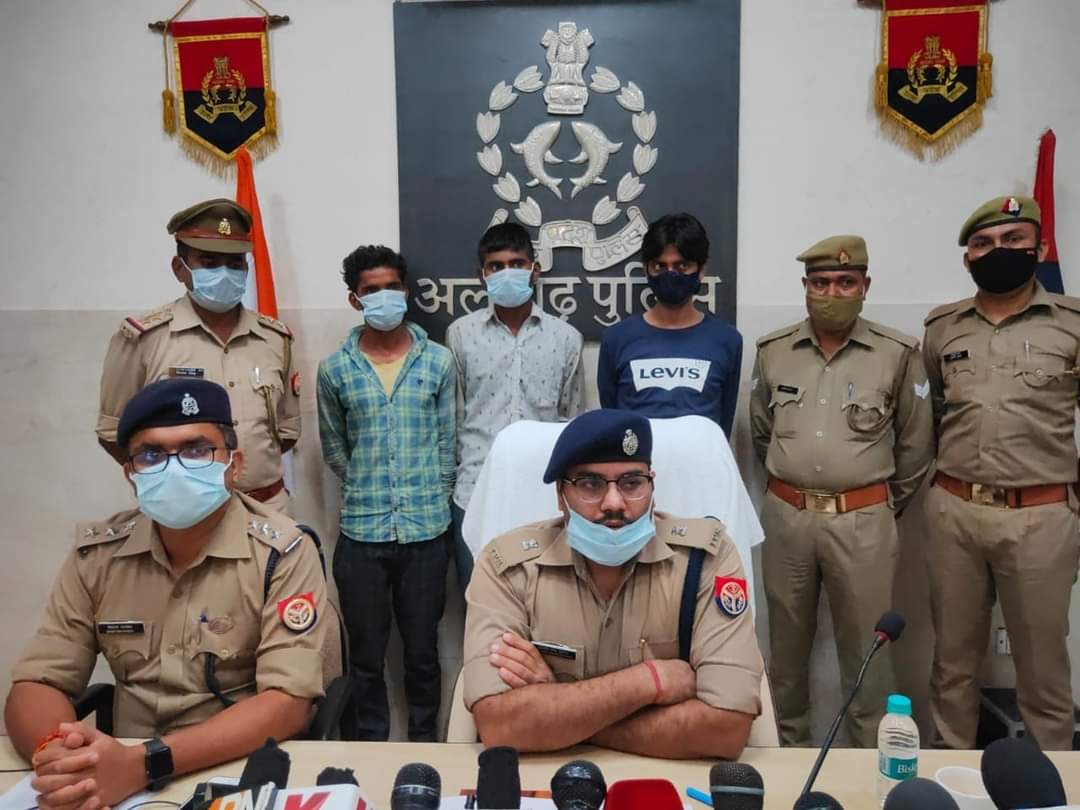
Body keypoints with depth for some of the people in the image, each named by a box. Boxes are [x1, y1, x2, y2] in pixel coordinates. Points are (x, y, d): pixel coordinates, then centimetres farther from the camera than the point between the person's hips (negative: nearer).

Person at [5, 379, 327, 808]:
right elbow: (37, 683, 2)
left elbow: (289, 701, -17)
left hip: (249, 771, -3)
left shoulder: (282, 553, -11)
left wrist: (144, 763, -27)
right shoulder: (96, 554, 2)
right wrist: (55, 753, -21)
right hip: (122, 767, 3)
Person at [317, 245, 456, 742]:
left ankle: (425, 745, 31)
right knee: (366, 655, 11)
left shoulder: (438, 361, 1)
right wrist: (368, 492, 6)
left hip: (427, 532, 0)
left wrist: (432, 501, 3)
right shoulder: (334, 369, 1)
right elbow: (334, 449, 11)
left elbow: (447, 443, 5)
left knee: (422, 650, 13)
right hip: (361, 533, 0)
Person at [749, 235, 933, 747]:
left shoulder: (898, 354, -4)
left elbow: (916, 444, 6)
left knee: (863, 648, 7)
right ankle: (789, 747, 32)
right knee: (787, 643, 14)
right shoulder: (773, 351, 3)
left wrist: (887, 505, 11)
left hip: (863, 521, -2)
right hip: (785, 517, 3)